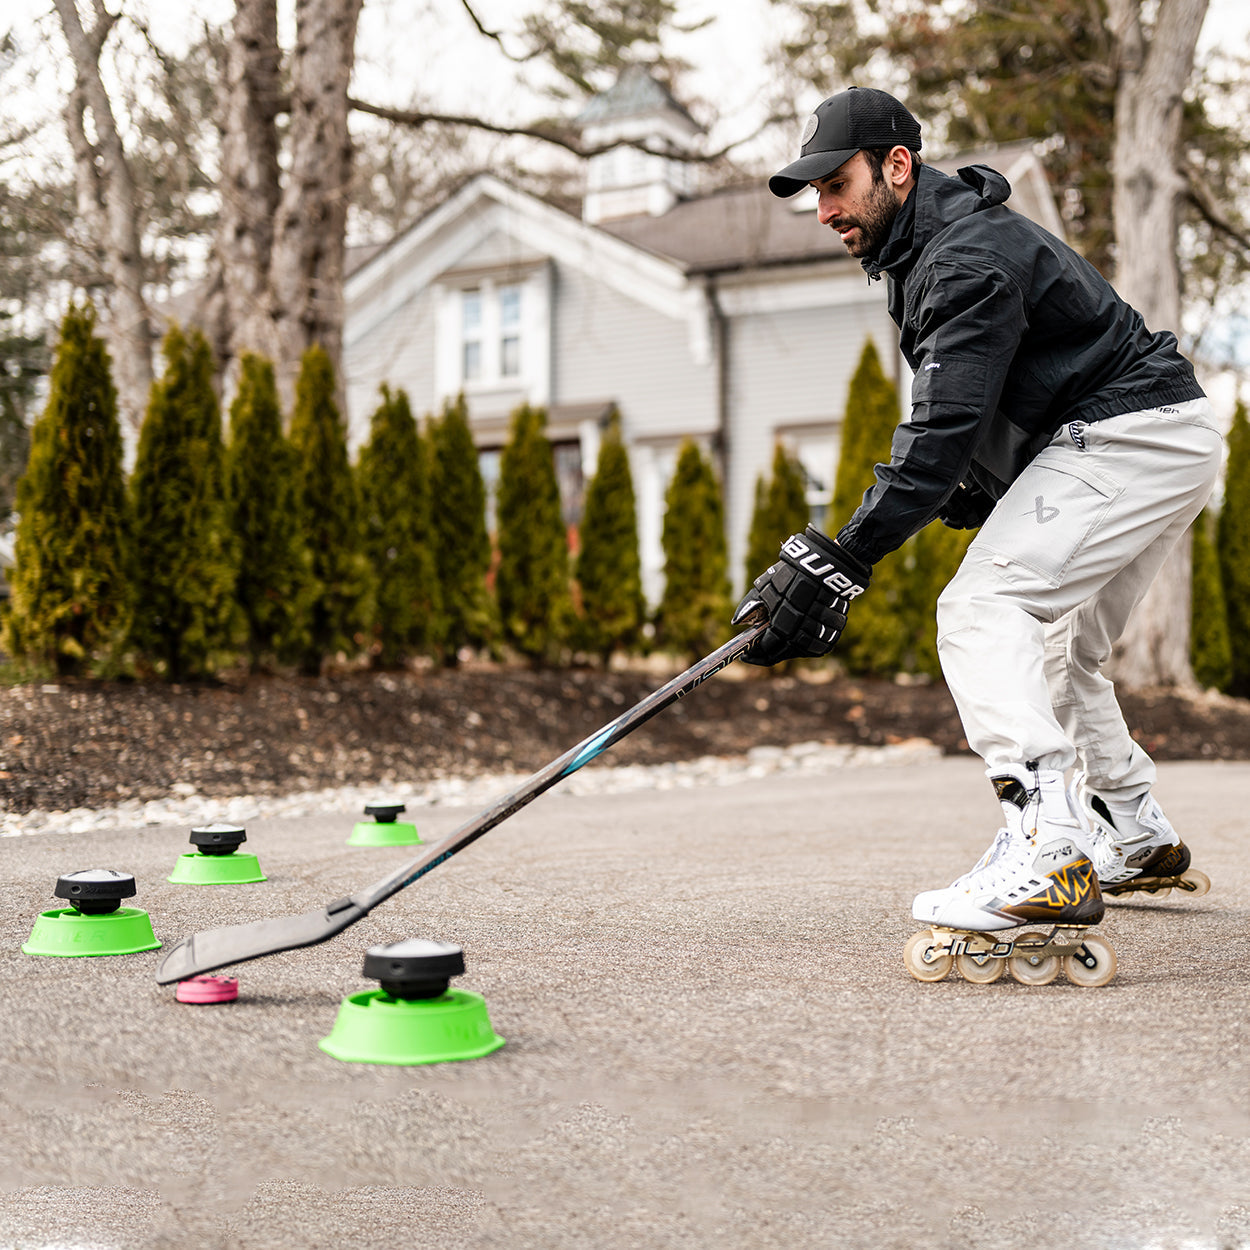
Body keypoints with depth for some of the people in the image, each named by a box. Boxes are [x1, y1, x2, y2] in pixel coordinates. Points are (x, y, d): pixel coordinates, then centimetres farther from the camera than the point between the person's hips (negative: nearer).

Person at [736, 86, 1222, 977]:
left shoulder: (969, 257, -20)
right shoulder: (928, 253, 14)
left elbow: (944, 430, -29)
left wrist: (840, 562, -33)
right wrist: (974, 487, 0)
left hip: (1130, 433, -11)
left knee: (984, 608, -23)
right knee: (1062, 650, 22)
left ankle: (1048, 847, -38)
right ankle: (1140, 838, 35)